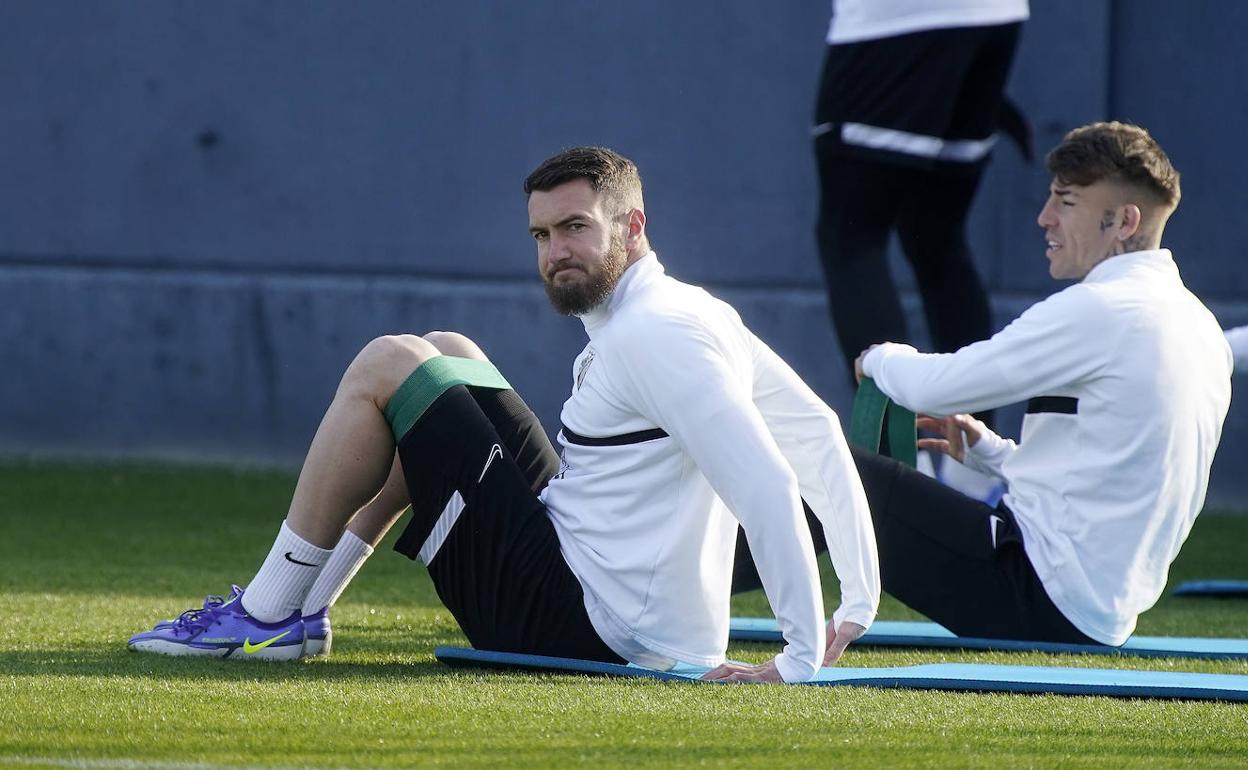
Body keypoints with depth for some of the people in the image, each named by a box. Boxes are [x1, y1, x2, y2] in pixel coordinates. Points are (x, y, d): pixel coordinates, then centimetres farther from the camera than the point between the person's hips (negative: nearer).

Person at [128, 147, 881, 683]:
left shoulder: (651, 338, -20)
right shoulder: (700, 315, 10)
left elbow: (768, 488, -28)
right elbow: (820, 438, 14)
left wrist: (801, 661, -28)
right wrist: (859, 605, 12)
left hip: (575, 618, -10)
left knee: (386, 365, -5)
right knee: (448, 354, 23)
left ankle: (263, 615, 5)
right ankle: (295, 608, 21)